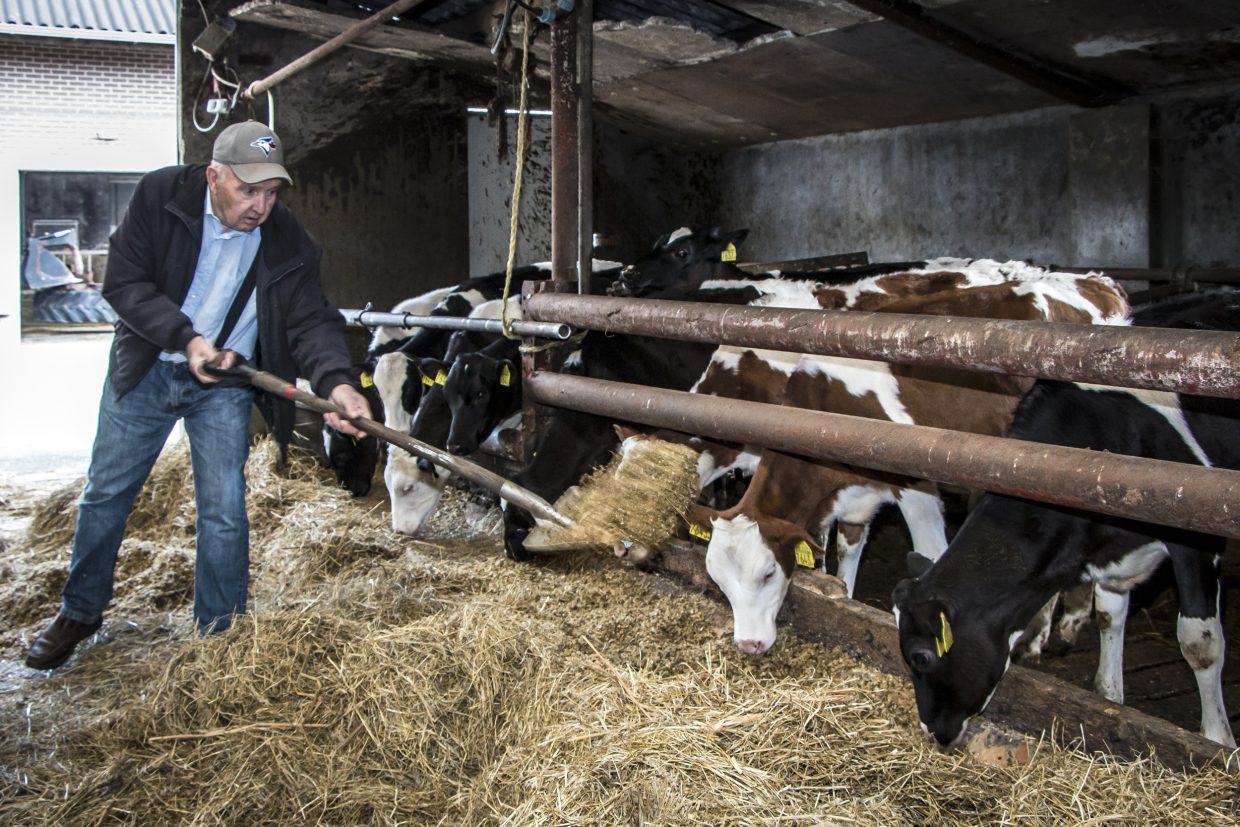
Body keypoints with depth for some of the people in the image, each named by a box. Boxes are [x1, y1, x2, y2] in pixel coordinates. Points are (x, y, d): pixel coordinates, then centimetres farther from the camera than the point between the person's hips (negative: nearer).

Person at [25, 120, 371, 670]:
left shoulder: (287, 243, -15)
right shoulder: (159, 196, -17)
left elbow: (311, 320, -19)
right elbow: (124, 284, -16)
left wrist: (337, 382, -38)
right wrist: (186, 339, -27)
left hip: (224, 384, 0)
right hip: (144, 371, 0)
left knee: (224, 511, -2)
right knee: (106, 493, 11)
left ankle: (219, 632, 15)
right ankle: (78, 614, 30)